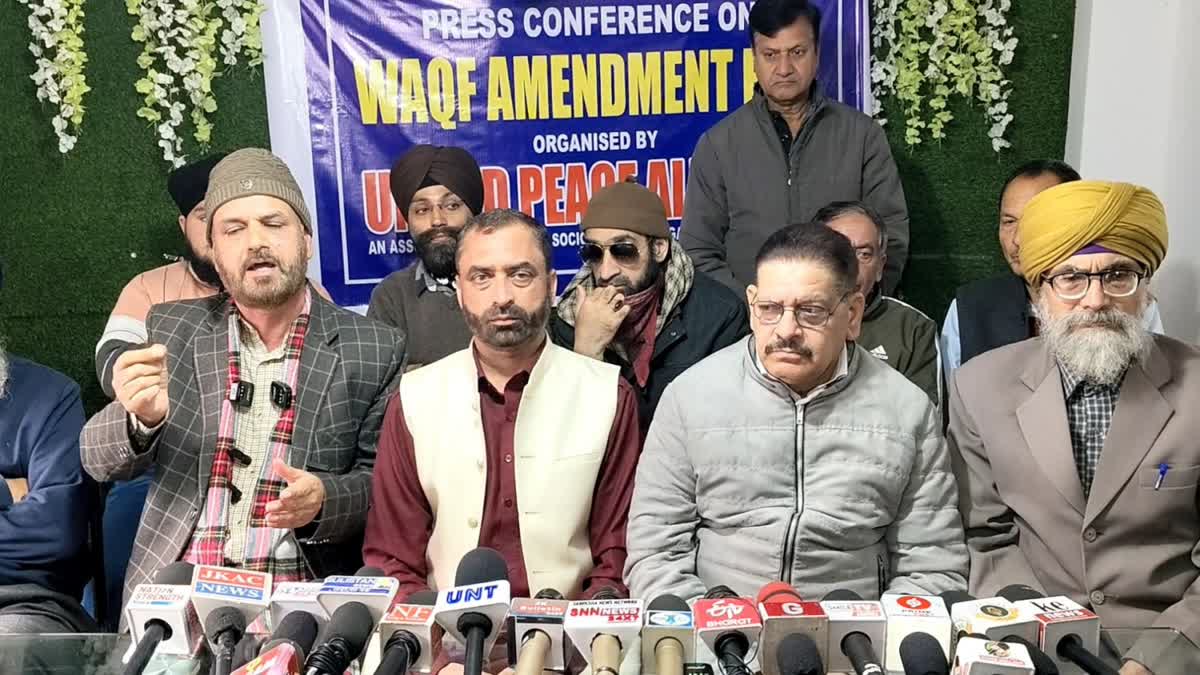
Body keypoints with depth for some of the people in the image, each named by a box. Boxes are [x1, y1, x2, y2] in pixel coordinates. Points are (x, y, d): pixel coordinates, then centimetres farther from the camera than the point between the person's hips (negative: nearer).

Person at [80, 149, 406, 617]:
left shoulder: (375, 350, -1)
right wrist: (141, 418, -16)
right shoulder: (171, 330, 7)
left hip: (304, 595, -2)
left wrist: (323, 501, -19)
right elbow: (101, 462, 6)